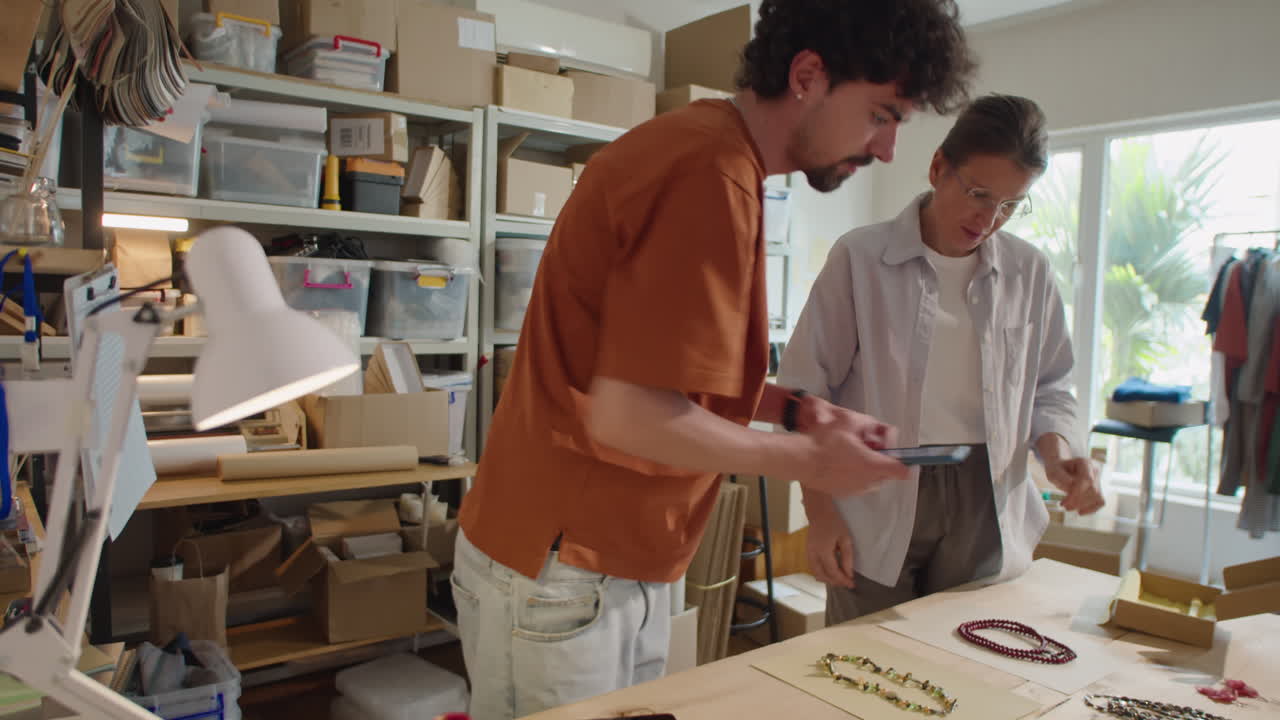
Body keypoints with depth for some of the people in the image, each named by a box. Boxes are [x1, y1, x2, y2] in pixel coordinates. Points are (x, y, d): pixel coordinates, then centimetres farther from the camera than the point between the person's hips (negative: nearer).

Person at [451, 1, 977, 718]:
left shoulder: (708, 146, 10)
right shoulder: (714, 174, -22)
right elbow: (630, 413, -25)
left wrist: (796, 411, 4)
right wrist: (811, 460, -12)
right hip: (560, 573, -9)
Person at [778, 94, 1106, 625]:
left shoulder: (1029, 273, 5)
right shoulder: (860, 257, -6)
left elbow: (1049, 387, 16)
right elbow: (806, 389, -4)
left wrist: (1055, 448, -5)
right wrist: (820, 514, -7)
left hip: (985, 506, 3)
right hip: (876, 509, -3)